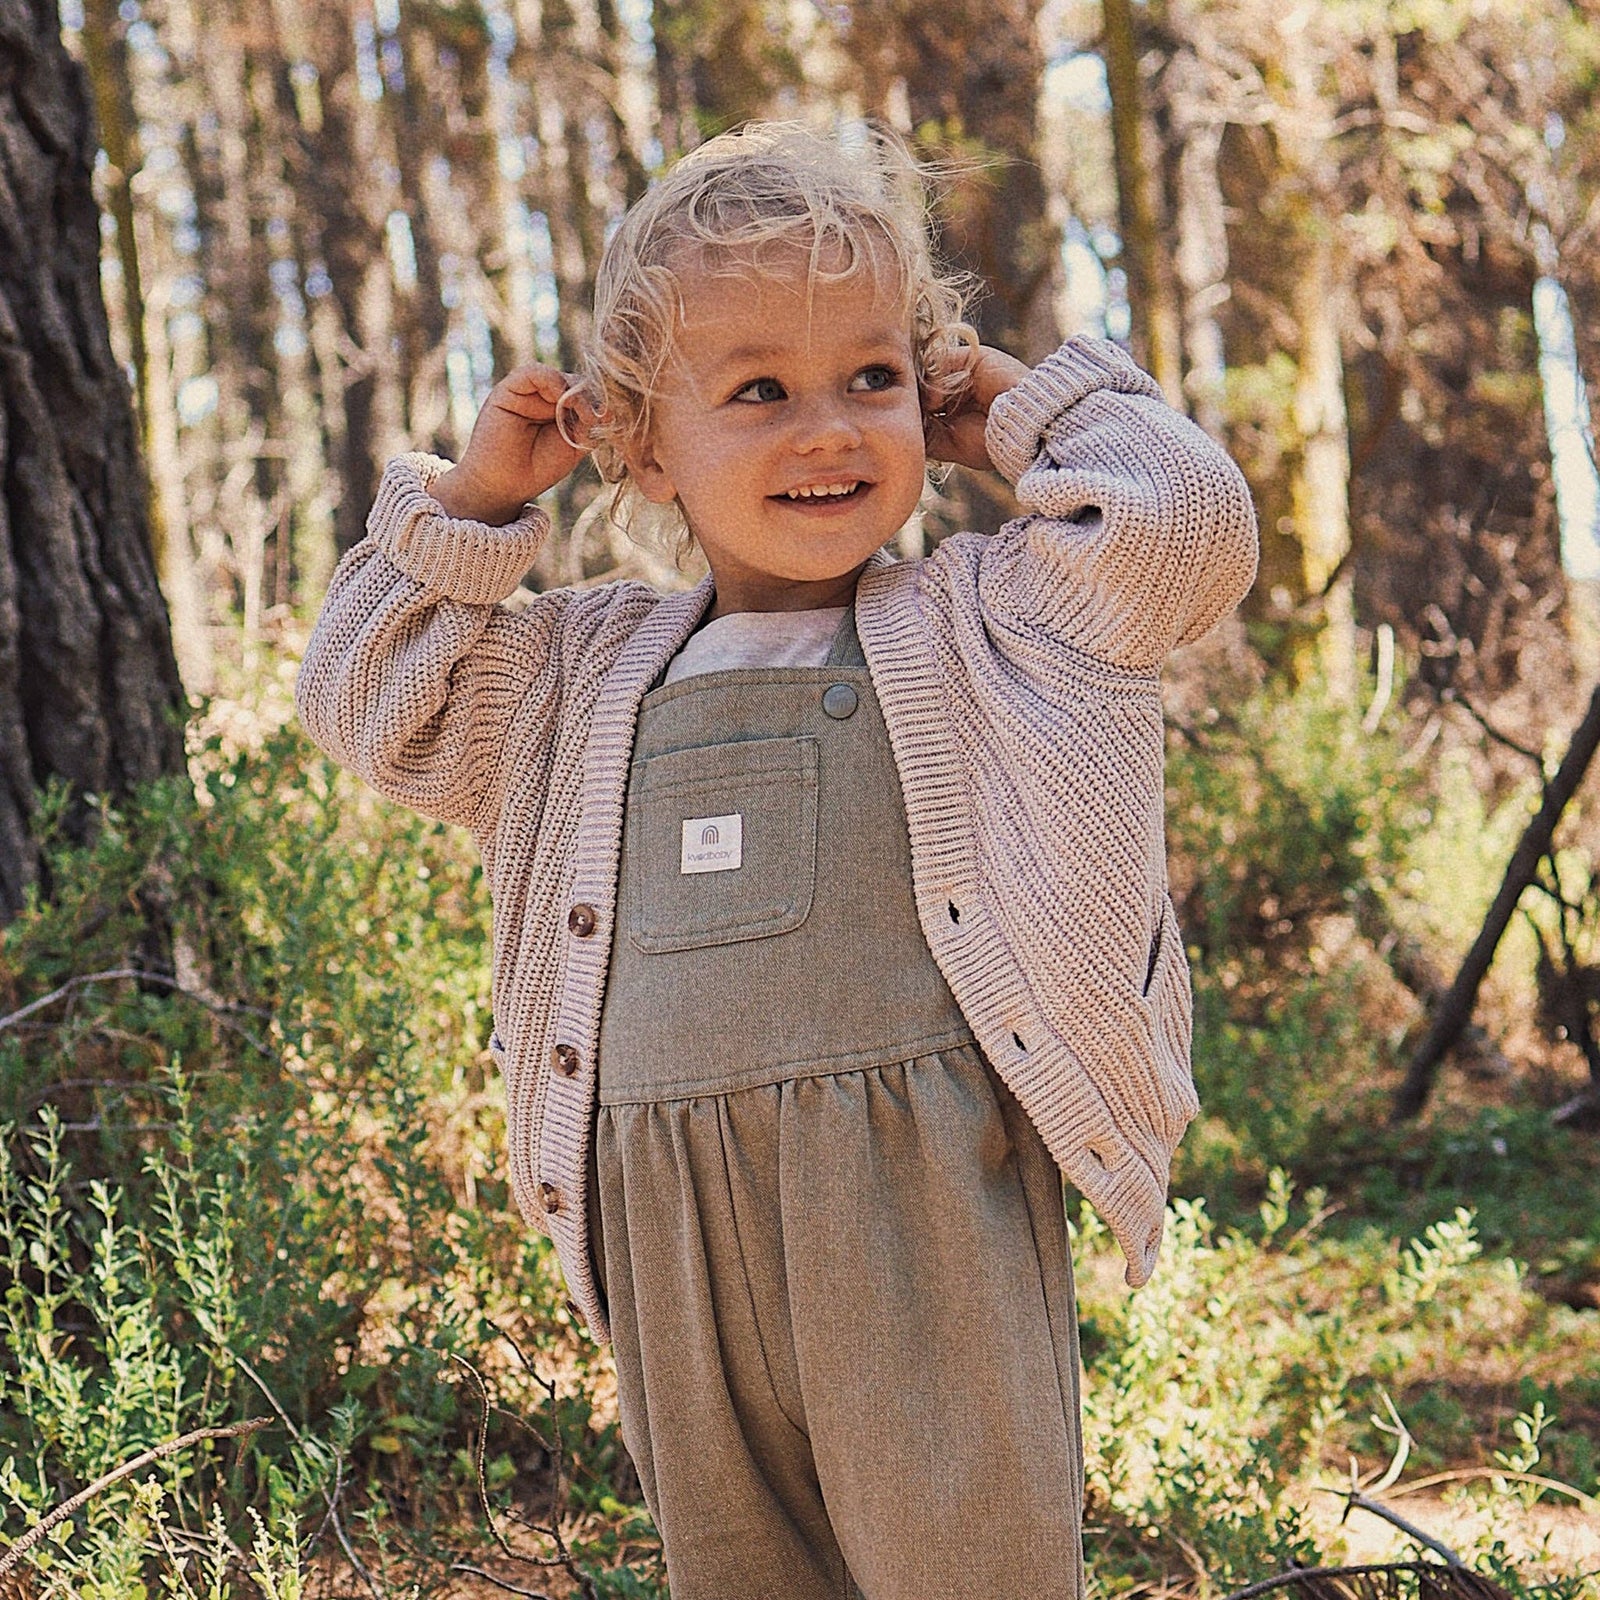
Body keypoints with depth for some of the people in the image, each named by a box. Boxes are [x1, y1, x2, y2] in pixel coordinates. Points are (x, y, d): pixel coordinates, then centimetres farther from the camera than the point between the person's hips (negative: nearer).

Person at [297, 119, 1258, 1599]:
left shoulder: (980, 623, 5)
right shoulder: (591, 673, 15)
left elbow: (1188, 527, -6)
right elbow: (372, 706, 21)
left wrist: (1035, 412, 6)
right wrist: (472, 503, 12)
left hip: (921, 1197, -4)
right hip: (671, 1212, 4)